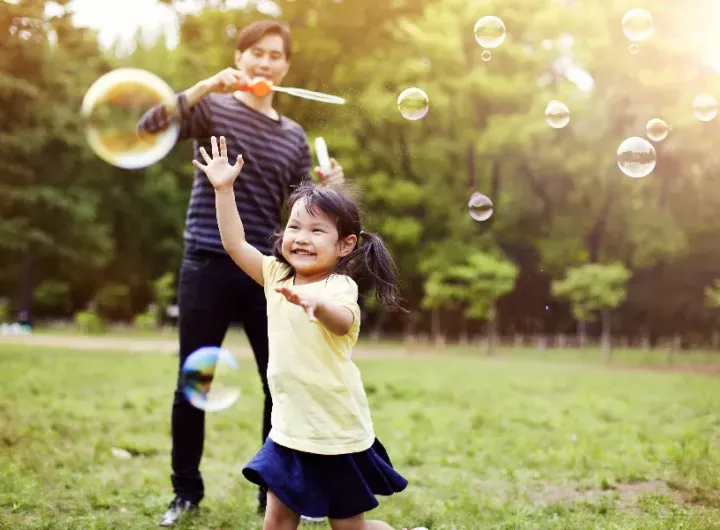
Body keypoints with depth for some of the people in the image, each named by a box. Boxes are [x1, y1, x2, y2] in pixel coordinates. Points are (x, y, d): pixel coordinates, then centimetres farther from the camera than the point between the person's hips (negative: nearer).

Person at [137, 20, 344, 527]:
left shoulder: (294, 135, 14)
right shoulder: (212, 108, 2)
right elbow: (149, 126, -16)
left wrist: (327, 187, -7)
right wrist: (207, 85, -23)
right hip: (208, 266, -3)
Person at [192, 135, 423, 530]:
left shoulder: (339, 286, -18)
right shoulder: (277, 276, 2)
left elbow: (343, 323, -39)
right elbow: (234, 244, 1)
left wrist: (318, 303, -60)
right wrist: (224, 189, -5)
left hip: (338, 434, -6)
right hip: (290, 429, 6)